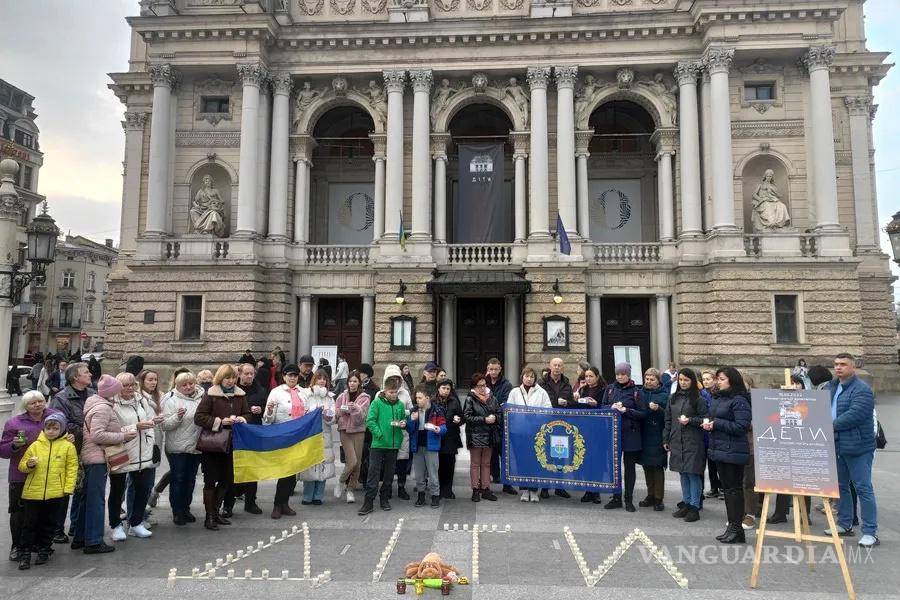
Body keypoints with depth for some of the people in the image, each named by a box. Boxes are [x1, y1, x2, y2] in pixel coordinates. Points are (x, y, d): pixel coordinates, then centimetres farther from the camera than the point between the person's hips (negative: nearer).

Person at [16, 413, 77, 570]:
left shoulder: (68, 446, -1)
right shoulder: (35, 445, 4)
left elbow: (72, 468, -2)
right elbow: (21, 465, 11)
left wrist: (68, 488, -7)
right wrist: (29, 465, -13)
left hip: (55, 493, -1)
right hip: (32, 492, 1)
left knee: (49, 523, 11)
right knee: (30, 523, 5)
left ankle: (44, 550, 25)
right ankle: (25, 553, 15)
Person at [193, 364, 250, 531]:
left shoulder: (240, 395, 6)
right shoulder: (210, 395, -8)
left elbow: (247, 414, 15)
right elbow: (198, 417, -13)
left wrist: (241, 419, -7)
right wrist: (219, 421, -20)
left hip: (230, 444, 5)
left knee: (227, 479, 12)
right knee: (211, 481, 3)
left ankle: (215, 511, 29)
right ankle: (209, 517, 13)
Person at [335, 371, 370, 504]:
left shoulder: (365, 397, 2)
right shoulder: (342, 396, 8)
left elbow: (362, 416, -7)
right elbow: (335, 412, 7)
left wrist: (355, 408, -24)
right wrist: (343, 410, -11)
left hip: (358, 431, 1)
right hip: (345, 430, -1)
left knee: (357, 463, 1)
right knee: (352, 461, -12)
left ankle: (350, 489, 18)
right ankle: (341, 482, 14)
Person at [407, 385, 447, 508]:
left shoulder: (436, 410, -6)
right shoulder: (414, 411, 8)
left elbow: (444, 427, -6)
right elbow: (409, 430, 9)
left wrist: (439, 430, -28)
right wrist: (411, 420, -10)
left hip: (431, 446, -5)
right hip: (417, 446, 5)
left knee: (432, 473, -1)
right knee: (419, 474, 12)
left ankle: (435, 496, 9)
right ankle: (420, 495, 24)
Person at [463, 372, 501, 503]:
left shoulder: (492, 397, 7)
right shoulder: (470, 399, -6)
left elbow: (499, 412, 13)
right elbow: (468, 417, -13)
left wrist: (495, 417, -10)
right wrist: (484, 419, -18)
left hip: (489, 435, 4)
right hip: (475, 435, -4)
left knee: (486, 463, 11)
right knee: (475, 464, 4)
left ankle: (486, 489, 19)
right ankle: (475, 490, 11)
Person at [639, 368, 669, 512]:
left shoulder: (664, 394, -3)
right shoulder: (641, 393, 9)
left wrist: (658, 409, -23)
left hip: (657, 435, -5)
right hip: (644, 435, 5)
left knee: (658, 466, -1)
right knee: (647, 465, 11)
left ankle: (658, 498, 7)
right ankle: (651, 495, 23)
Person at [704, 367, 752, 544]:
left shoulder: (739, 401, -14)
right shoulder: (717, 398, 12)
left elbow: (742, 426, -20)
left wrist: (716, 424, -18)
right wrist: (708, 424, 1)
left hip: (733, 451, -9)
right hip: (719, 449, 9)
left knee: (734, 489, -1)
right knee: (726, 488, 14)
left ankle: (736, 528, 7)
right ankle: (732, 525, 23)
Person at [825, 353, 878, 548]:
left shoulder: (862, 390, -15)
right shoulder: (832, 386, 12)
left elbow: (854, 415, -25)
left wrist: (831, 426, -20)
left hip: (857, 447, -8)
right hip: (837, 446, 9)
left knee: (863, 488, -3)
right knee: (841, 486, 17)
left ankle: (870, 532, 4)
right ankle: (845, 524, 29)